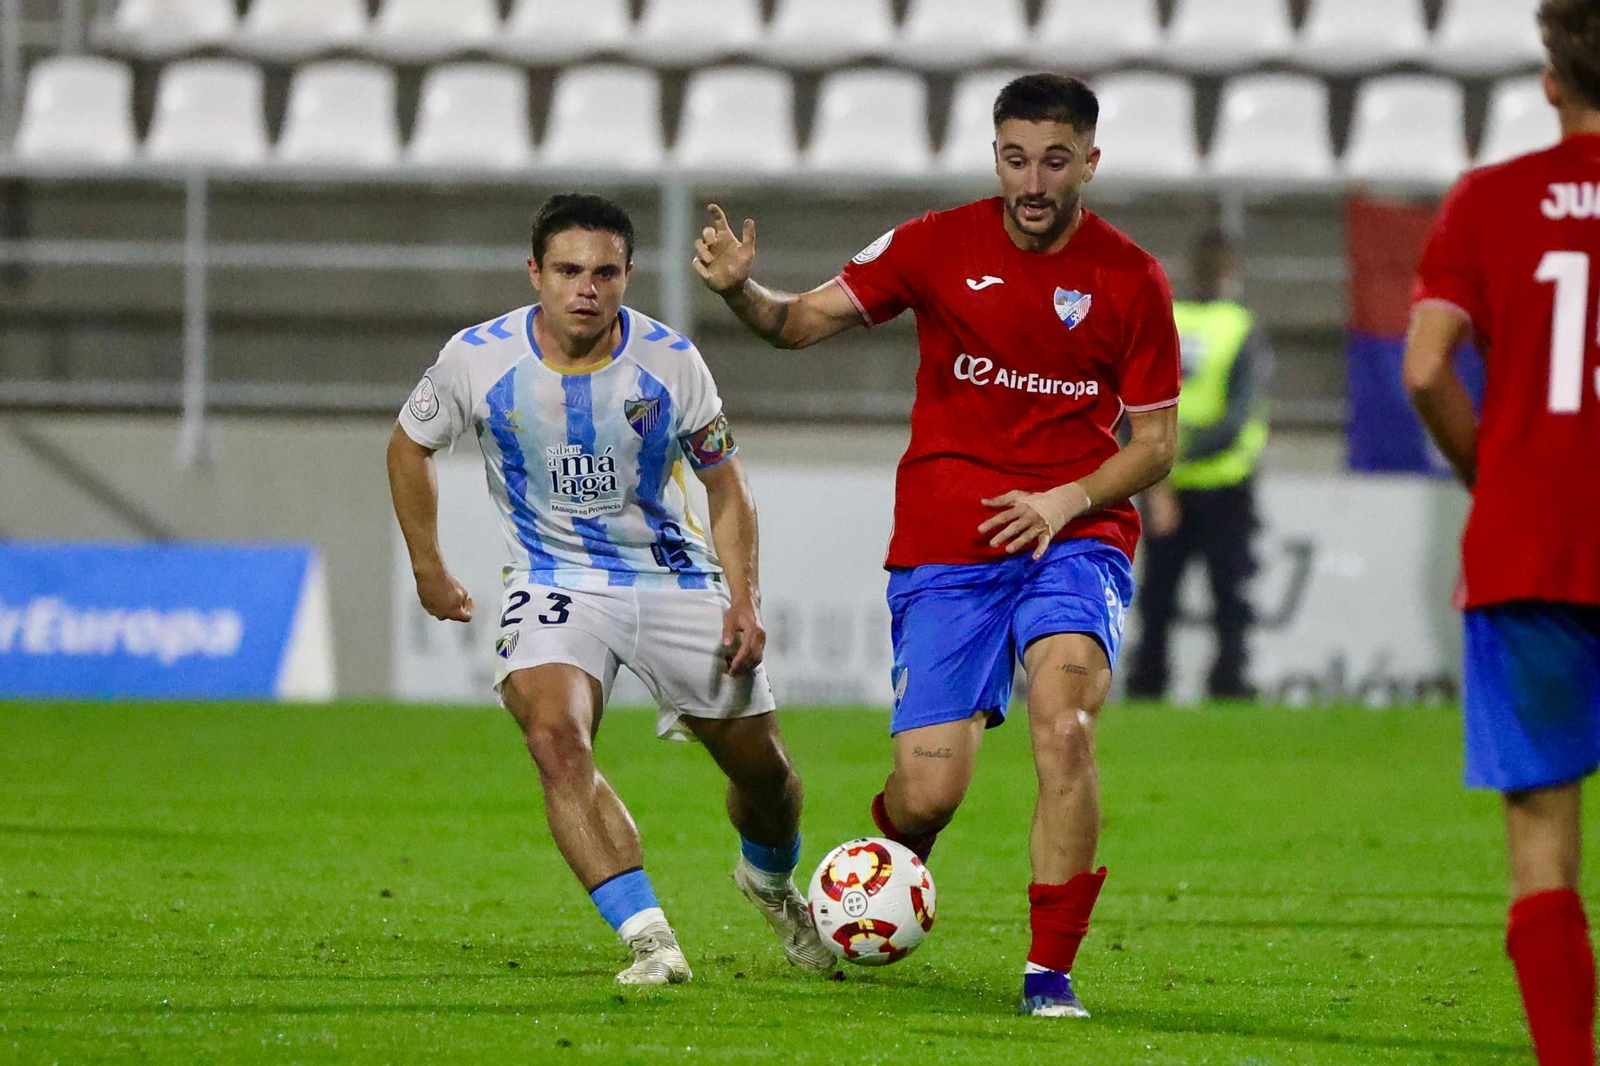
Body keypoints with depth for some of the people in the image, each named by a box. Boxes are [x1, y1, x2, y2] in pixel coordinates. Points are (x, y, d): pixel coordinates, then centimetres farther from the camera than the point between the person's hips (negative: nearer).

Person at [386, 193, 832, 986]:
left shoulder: (671, 363, -11)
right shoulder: (479, 360, -13)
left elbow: (724, 483, 2)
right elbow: (409, 445, 7)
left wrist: (745, 601, -9)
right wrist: (428, 570, 7)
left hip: (673, 578, 1)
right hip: (555, 585, -1)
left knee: (761, 767, 8)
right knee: (556, 741, -29)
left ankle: (770, 883, 43)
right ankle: (649, 940, -30)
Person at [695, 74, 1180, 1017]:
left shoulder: (1131, 280, 0)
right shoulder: (939, 247, 0)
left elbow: (1156, 443, 5)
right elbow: (805, 322, 3)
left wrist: (1068, 500, -13)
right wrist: (740, 288, -20)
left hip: (1072, 539, 0)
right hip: (944, 550, 0)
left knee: (1066, 727, -27)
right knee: (928, 795, -7)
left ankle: (1051, 974, -18)